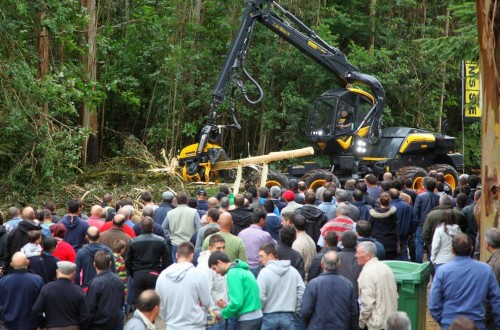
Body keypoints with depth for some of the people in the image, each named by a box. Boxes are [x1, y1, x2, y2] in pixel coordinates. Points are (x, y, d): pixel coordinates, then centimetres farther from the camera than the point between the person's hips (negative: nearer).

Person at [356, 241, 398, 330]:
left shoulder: (367, 273, -18)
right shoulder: (386, 267, 7)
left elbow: (367, 303, -20)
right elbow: (395, 295, 12)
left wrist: (361, 322, -8)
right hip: (391, 320, 8)